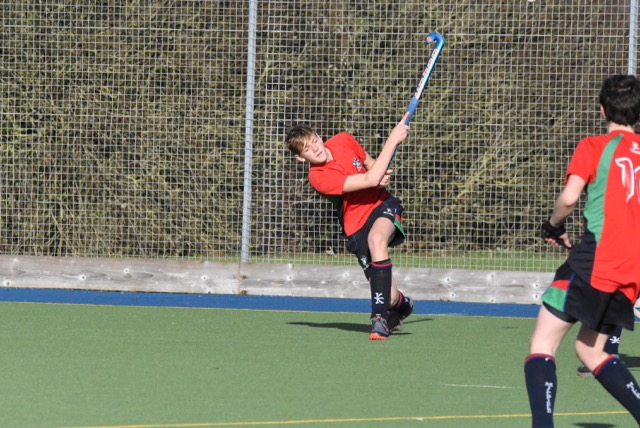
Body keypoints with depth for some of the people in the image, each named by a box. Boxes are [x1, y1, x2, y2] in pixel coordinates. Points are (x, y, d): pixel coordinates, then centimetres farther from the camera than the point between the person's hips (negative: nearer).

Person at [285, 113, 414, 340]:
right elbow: (370, 180, -27)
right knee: (390, 299, -7)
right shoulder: (318, 178, -22)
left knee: (376, 238, -35)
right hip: (357, 225, -2)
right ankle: (402, 305, 36)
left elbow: (370, 164, 17)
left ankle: (380, 319, -31)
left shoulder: (344, 140, -4)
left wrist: (383, 175, -8)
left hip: (383, 204, 2)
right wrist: (393, 139, -23)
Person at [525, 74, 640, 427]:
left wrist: (553, 226, 4)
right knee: (590, 350, 20)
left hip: (596, 257, -6)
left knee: (542, 344, -5)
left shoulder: (594, 147, -2)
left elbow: (569, 198, -14)